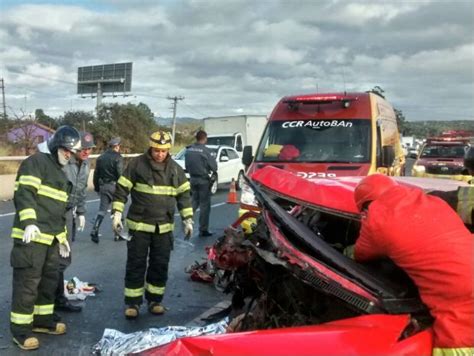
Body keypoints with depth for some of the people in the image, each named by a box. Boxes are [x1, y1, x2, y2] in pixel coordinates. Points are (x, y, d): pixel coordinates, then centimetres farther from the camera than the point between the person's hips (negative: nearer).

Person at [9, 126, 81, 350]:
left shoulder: (61, 174, 22)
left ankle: (43, 320, 31)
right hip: (31, 235, -9)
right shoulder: (36, 162, -6)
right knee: (27, 283, -3)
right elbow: (24, 193, -18)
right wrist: (29, 222, -29)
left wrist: (62, 236, 24)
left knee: (50, 280, 16)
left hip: (51, 238, 9)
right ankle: (20, 329, 8)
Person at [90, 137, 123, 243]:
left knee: (102, 210, 9)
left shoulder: (101, 157, 10)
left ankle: (94, 231, -7)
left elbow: (96, 173, 12)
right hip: (114, 185, -5)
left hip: (103, 186, 5)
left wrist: (96, 187, 19)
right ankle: (118, 233, 13)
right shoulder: (118, 157, -9)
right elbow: (120, 174, -16)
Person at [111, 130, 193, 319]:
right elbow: (121, 189, -3)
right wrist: (117, 214, -9)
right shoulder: (137, 164, -6)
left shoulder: (175, 169, 4)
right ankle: (132, 302, 13)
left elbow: (184, 195, 10)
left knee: (160, 265, 9)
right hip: (139, 225, -3)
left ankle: (155, 300, 23)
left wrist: (188, 219, 7)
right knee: (136, 264, 3)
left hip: (164, 227, 3)